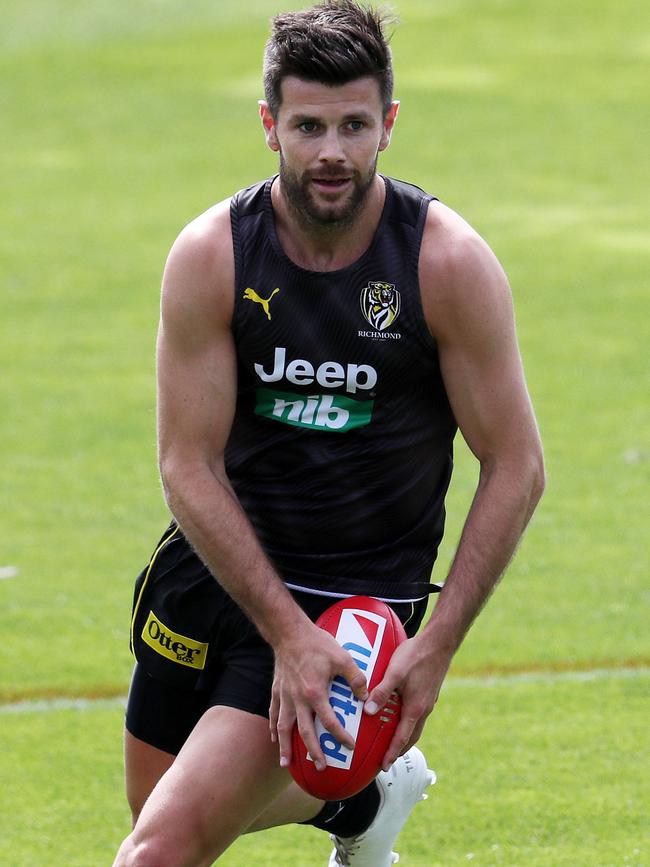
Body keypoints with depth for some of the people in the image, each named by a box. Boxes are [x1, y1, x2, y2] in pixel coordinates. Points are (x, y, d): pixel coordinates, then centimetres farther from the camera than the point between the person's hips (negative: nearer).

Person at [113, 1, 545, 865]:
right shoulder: (210, 257, -13)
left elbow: (516, 467, -10)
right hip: (219, 561, 4)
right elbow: (190, 466, -12)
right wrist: (286, 632, -21)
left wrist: (437, 646, -17)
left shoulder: (449, 262, -16)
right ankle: (365, 798, 42)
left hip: (361, 591, -4)